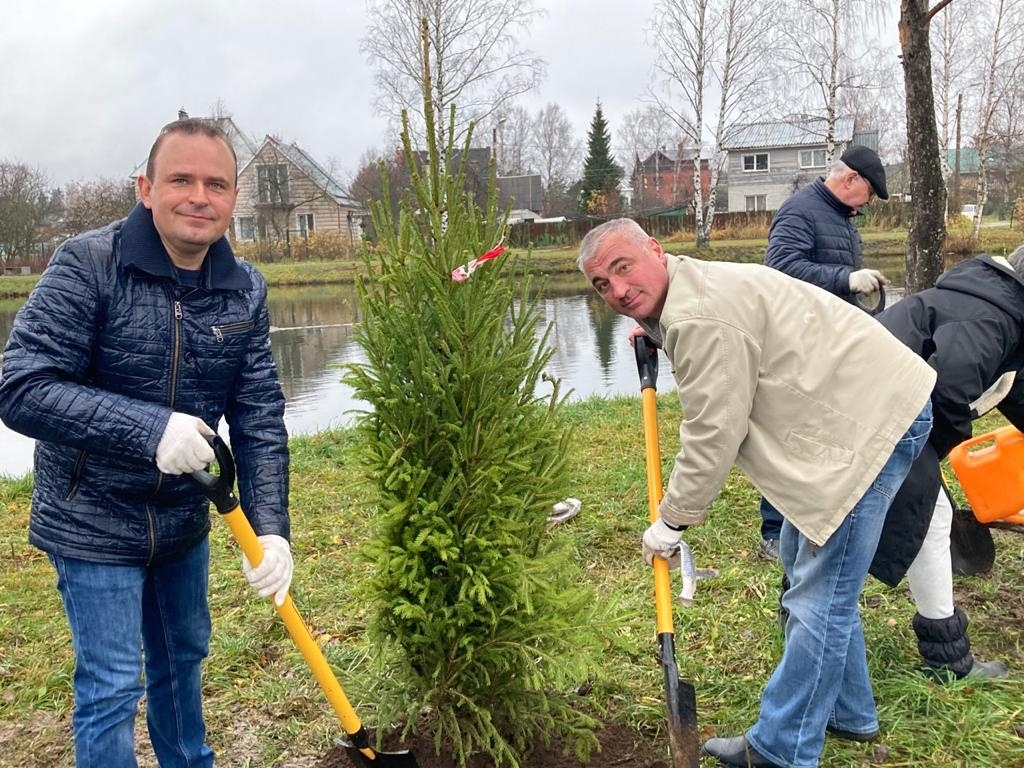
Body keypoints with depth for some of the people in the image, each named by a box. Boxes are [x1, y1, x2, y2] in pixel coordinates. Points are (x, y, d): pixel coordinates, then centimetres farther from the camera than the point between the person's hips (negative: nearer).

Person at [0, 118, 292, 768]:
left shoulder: (246, 291, -6)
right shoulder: (88, 265, -20)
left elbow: (260, 419, -7)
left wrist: (271, 528, -15)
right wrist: (150, 429, -34)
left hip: (184, 518, 5)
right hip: (93, 522, -5)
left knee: (183, 657, 23)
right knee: (111, 688, 4)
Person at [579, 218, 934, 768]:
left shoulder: (699, 319, -23)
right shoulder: (692, 288, 12)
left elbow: (713, 435, -19)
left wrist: (671, 521, -6)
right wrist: (656, 338, 21)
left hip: (874, 421, -12)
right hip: (861, 409, 12)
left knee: (819, 595, -8)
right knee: (803, 563, 20)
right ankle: (847, 713, 34)